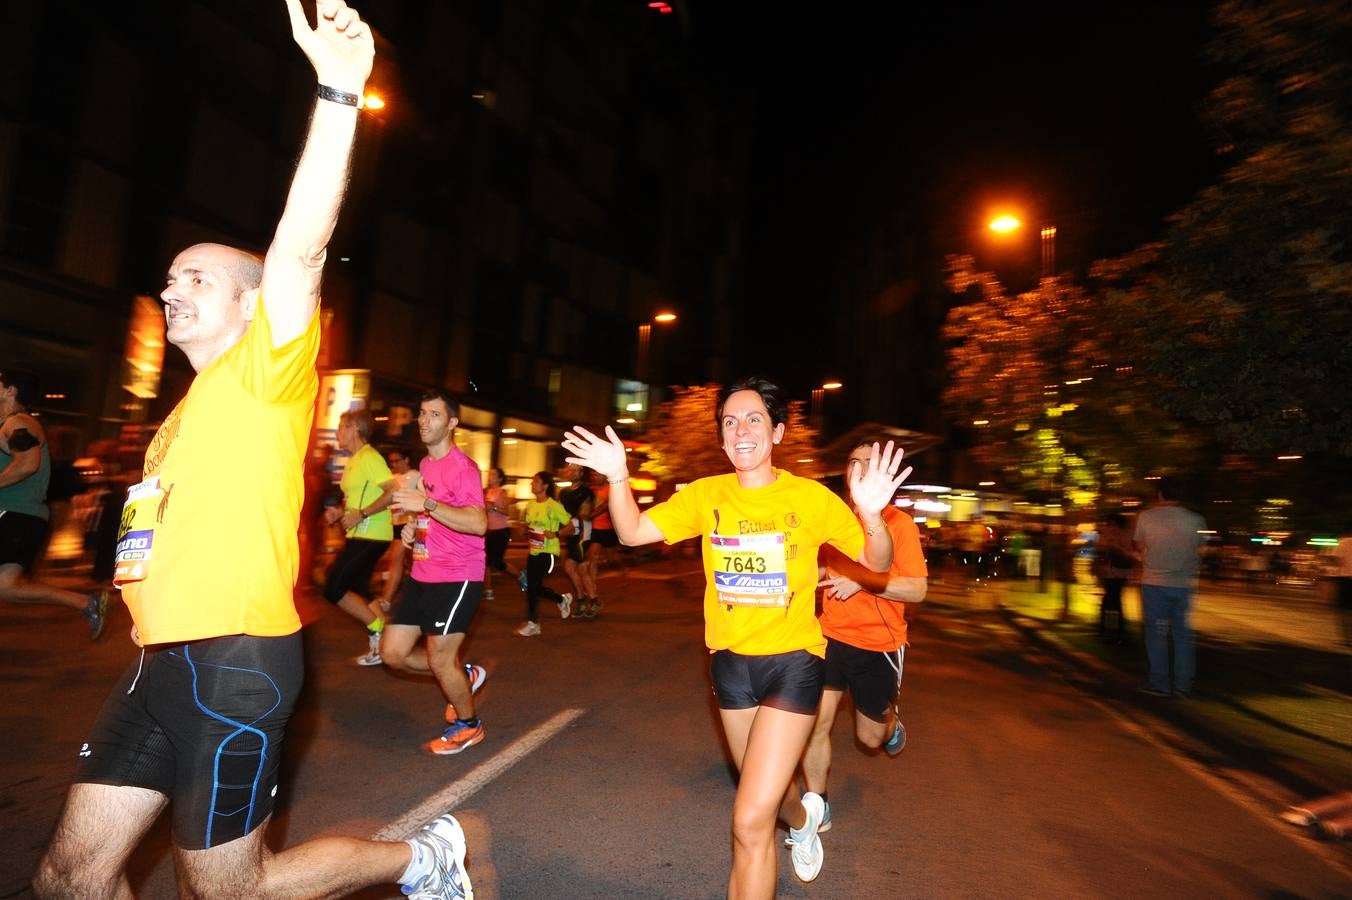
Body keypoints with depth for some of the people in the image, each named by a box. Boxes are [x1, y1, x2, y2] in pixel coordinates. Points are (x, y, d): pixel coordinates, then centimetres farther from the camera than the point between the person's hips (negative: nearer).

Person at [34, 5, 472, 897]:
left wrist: (338, 91, -28)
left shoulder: (265, 374, -7)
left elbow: (302, 248, -22)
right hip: (162, 662, 9)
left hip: (234, 663, -9)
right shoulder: (186, 413, 19)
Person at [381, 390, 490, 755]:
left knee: (439, 658, -1)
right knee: (393, 651, 8)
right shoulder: (424, 465, 14)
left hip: (457, 577, -9)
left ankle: (468, 725, 24)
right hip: (422, 574, 9)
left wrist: (427, 504, -34)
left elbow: (478, 523, -28)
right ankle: (462, 677, 30)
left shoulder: (462, 468, -15)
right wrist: (412, 527, 10)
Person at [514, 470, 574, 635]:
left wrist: (556, 533, -22)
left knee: (533, 586, -9)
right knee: (534, 586, 10)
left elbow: (569, 524, -8)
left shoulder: (554, 506, -12)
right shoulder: (530, 505, 7)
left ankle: (532, 623, 6)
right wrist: (525, 532, 2)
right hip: (533, 551, 7)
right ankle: (562, 599, 36)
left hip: (548, 552, -7)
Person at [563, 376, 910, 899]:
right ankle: (804, 817, 62)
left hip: (793, 661, -4)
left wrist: (871, 515, -30)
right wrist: (618, 478, -25)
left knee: (750, 821, -10)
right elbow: (632, 533, -8)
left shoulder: (811, 497, -11)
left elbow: (877, 563, -9)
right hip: (730, 661, 4)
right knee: (764, 791, 27)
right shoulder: (706, 495, -4)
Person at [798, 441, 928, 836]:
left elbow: (917, 590, -15)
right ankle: (817, 807, 15)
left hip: (879, 644, -2)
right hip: (832, 637, 2)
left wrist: (861, 581, -26)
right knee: (815, 723, -7)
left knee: (870, 737, 14)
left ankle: (892, 721, 50)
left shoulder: (899, 523, -9)